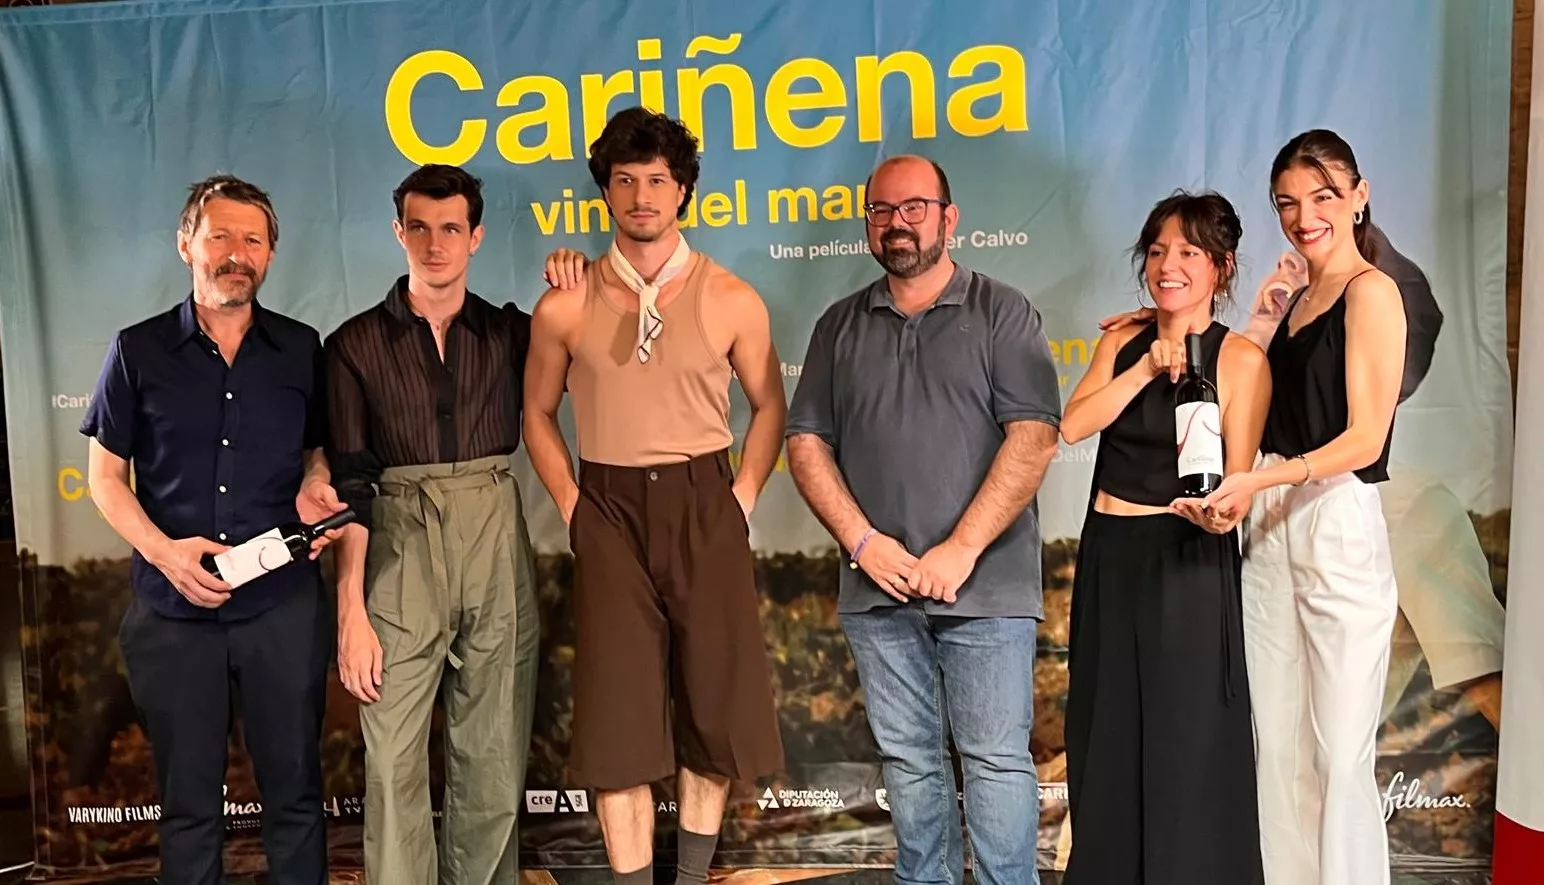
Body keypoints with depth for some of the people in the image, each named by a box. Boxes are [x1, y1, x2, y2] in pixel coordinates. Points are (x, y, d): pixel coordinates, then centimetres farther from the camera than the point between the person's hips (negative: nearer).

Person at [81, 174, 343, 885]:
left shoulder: (301, 349, 5)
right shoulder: (138, 350, 2)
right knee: (187, 800, 12)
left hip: (283, 603, 1)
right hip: (172, 609, 0)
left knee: (294, 791, 8)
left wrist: (314, 487, -8)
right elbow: (104, 475, 5)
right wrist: (163, 551, -11)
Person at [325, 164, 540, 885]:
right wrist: (351, 609, -6)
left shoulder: (511, 332, 10)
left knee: (494, 760, 8)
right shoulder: (356, 343, 4)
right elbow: (349, 483, -1)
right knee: (394, 762, -1)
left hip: (497, 552, 2)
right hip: (399, 553, -2)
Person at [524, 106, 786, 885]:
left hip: (705, 509, 0)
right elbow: (538, 413, 12)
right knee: (616, 716, 2)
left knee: (714, 702, 7)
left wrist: (744, 497, 1)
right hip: (608, 515, 0)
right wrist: (571, 505, 2)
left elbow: (769, 406, 10)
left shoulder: (731, 300, 0)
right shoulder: (564, 307, 2)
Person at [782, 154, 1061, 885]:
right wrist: (862, 541, -6)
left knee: (997, 761, 1)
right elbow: (806, 442, 8)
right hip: (879, 587, 3)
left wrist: (961, 550, -14)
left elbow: (1034, 438, -8)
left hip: (985, 587, -3)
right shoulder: (840, 325, 12)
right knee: (908, 761, 12)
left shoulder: (1002, 312, 1)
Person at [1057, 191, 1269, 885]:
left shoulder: (1240, 358, -5)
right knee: (1107, 739, 14)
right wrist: (1146, 369, -14)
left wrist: (1218, 513, -28)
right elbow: (1072, 426, -6)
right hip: (1108, 558, 5)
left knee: (1185, 745, 3)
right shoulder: (1122, 343, 8)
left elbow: (1237, 482, -7)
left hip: (1187, 562, -4)